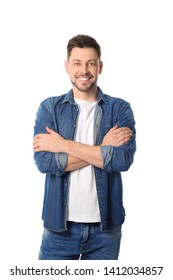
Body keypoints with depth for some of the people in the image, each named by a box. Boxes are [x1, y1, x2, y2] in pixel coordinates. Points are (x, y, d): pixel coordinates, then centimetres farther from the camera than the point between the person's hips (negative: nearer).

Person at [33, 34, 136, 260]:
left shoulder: (120, 109, -1)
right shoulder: (50, 108, 0)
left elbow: (123, 159, -16)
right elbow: (44, 162, -13)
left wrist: (64, 145, -15)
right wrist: (103, 148, -16)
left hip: (105, 226, 0)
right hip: (59, 225, 0)